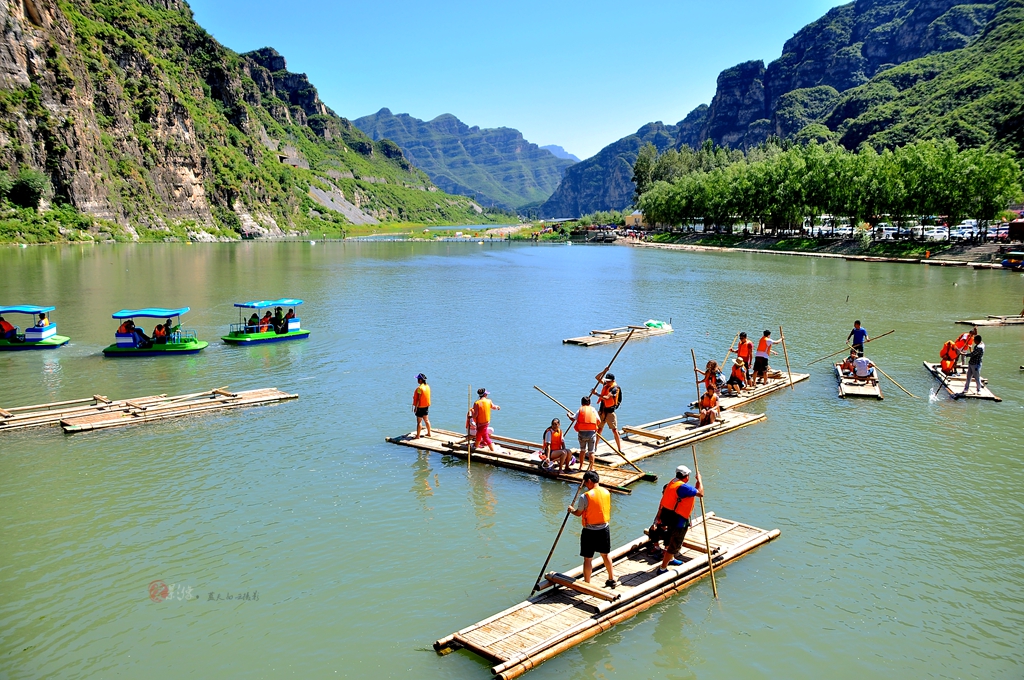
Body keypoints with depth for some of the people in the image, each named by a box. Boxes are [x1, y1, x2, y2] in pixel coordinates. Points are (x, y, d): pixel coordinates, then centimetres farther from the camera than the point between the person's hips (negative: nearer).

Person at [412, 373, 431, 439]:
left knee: (419, 421, -3)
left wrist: (415, 407, -15)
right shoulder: (427, 386, 4)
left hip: (420, 406, -8)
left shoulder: (420, 388, -21)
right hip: (426, 406, 8)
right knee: (426, 420, 18)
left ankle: (417, 436, 1)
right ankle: (429, 433, 26)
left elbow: (418, 399, -21)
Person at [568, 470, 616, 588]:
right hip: (604, 528, 6)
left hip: (590, 531, -6)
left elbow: (578, 513, -7)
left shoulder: (585, 497, -19)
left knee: (588, 558, 5)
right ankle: (611, 579, 33)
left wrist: (571, 510, 14)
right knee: (605, 555, 22)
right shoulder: (606, 492, -1)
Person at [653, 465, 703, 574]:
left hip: (667, 516, 10)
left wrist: (659, 517, 19)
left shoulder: (671, 483, 5)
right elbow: (700, 493, -21)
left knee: (671, 540, 30)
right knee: (675, 545, 0)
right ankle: (662, 568, 5)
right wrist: (699, 480, -6)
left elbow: (662, 502, 10)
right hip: (678, 520, -10)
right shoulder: (683, 487, -24)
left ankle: (670, 559, 52)